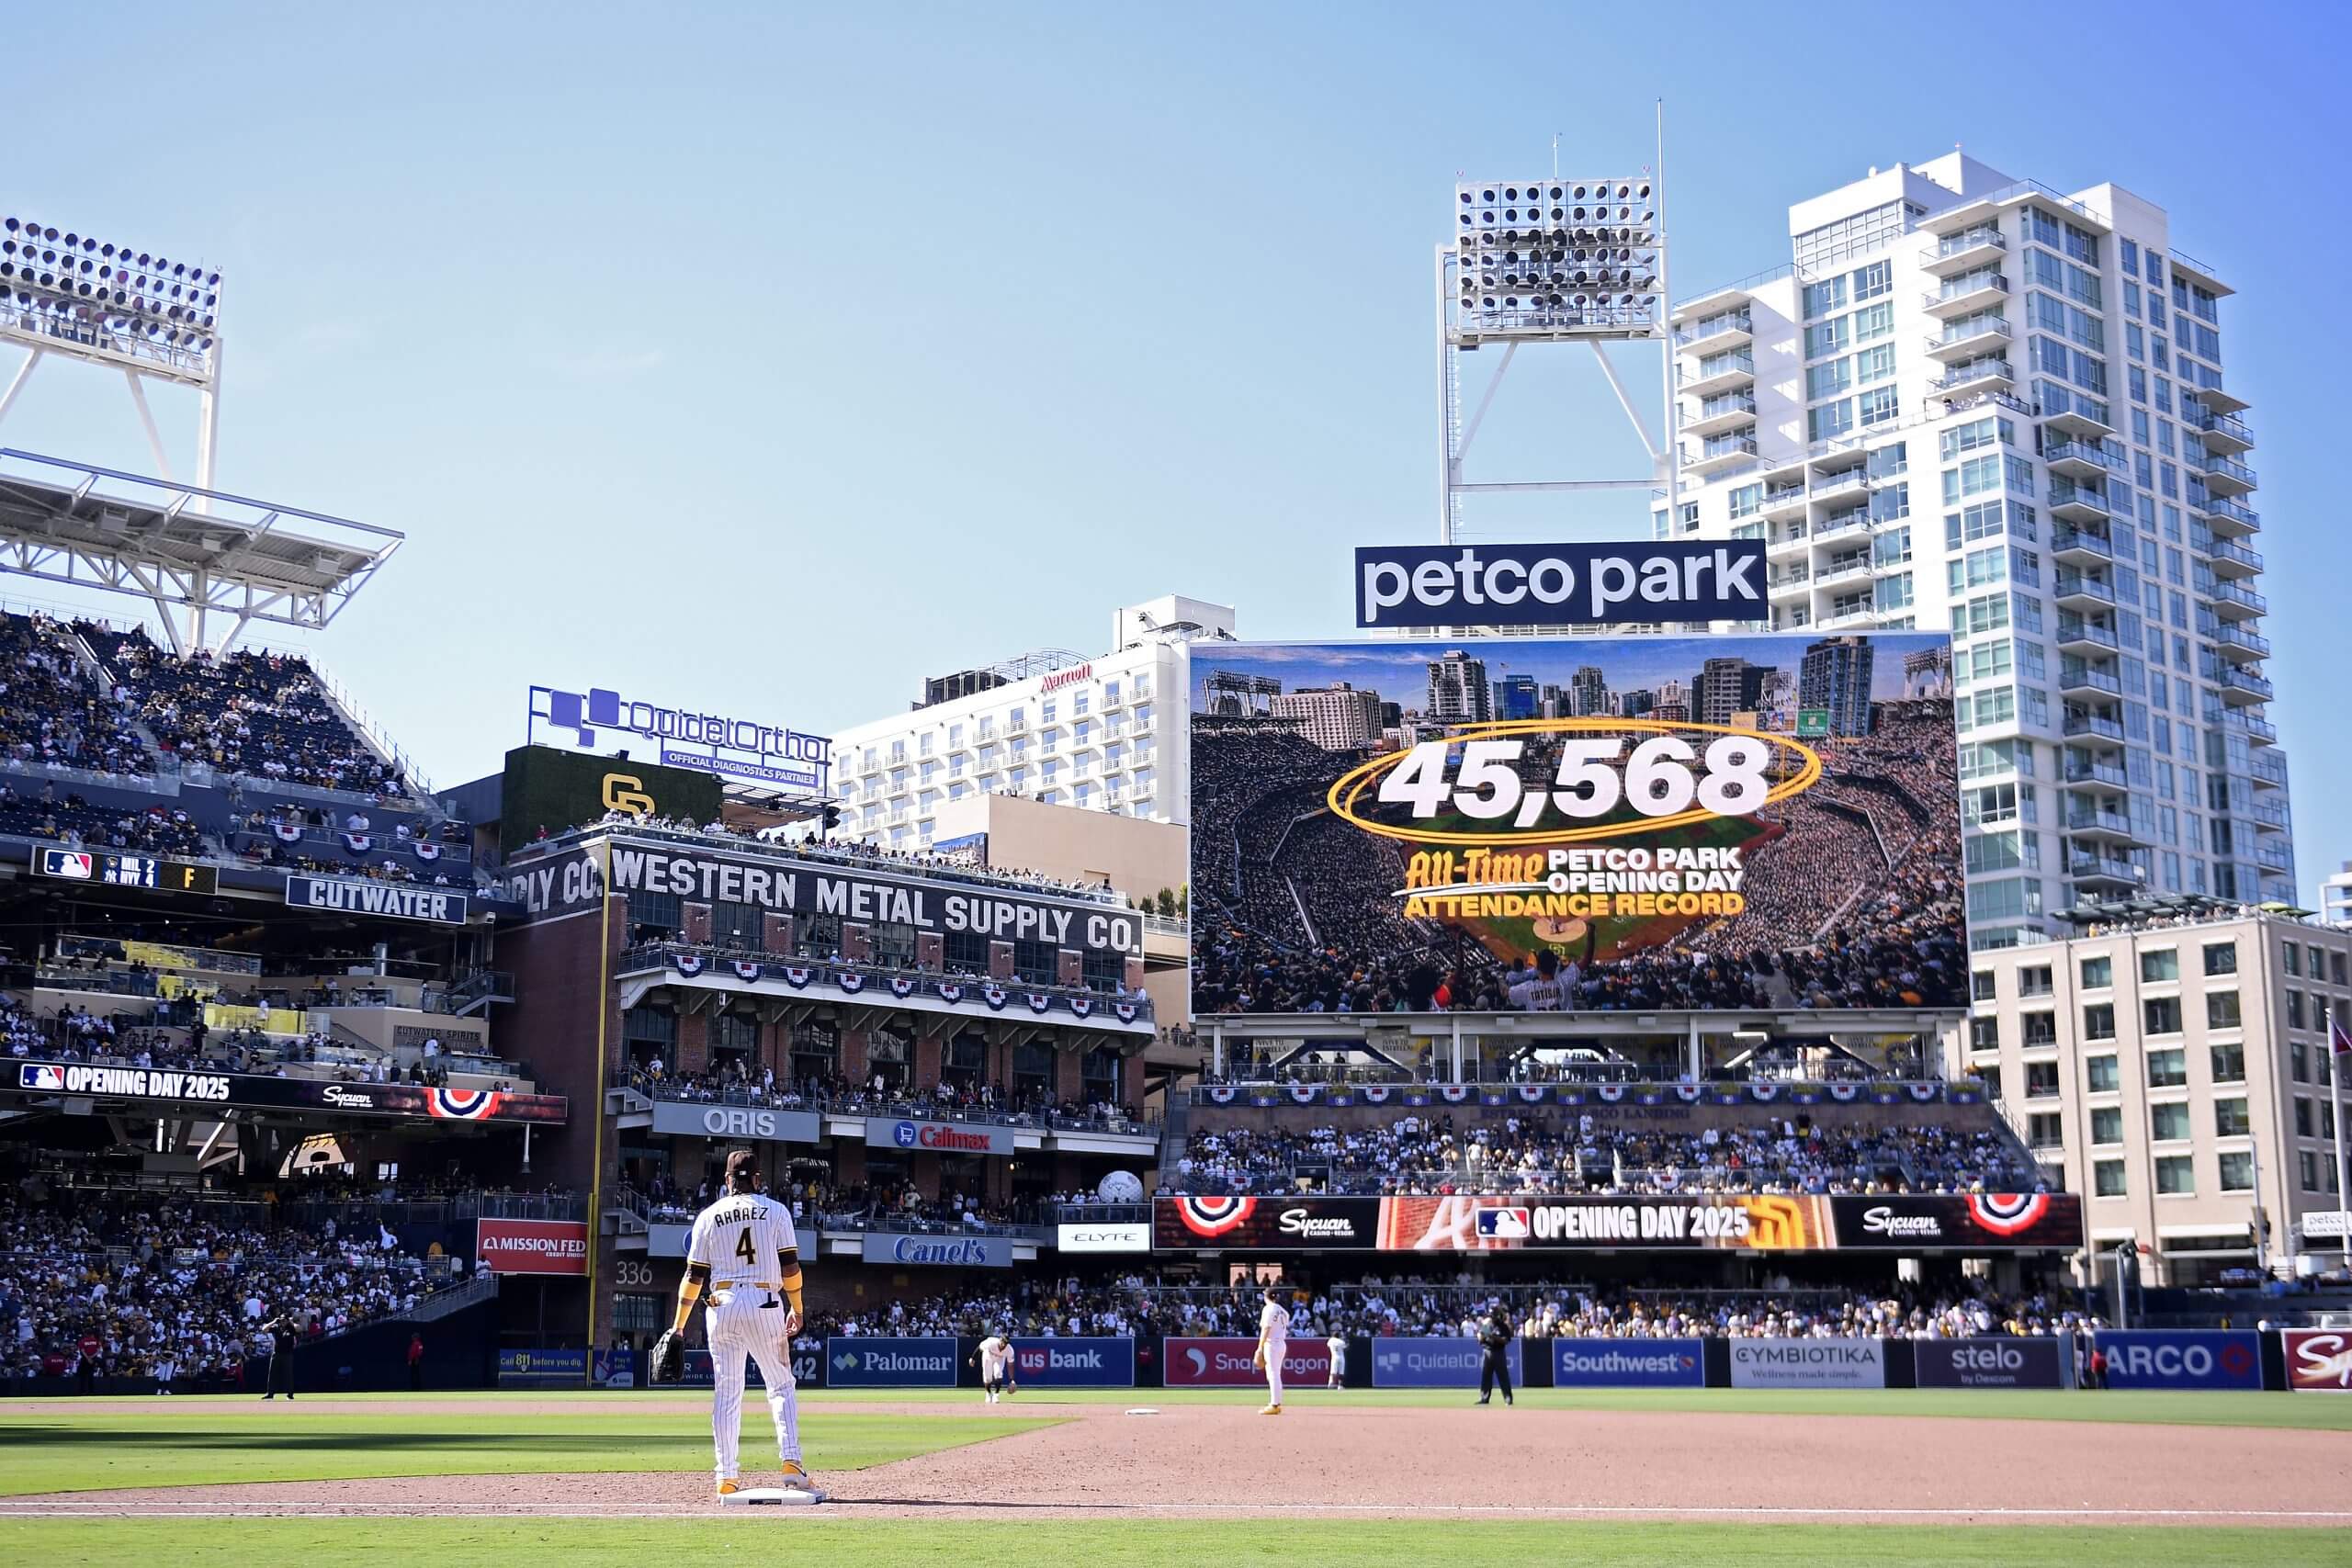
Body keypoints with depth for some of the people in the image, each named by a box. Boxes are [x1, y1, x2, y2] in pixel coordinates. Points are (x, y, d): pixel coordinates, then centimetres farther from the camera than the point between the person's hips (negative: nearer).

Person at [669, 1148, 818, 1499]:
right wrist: (797, 1309, 8)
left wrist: (679, 1324, 10)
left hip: (723, 1305, 2)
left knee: (726, 1391, 5)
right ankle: (791, 1462, -10)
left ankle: (727, 1477, 4)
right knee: (781, 1385, 6)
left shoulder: (709, 1216, 8)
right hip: (766, 1303, -1)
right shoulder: (776, 1211, 5)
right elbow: (790, 1266, -1)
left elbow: (695, 1275, 6)